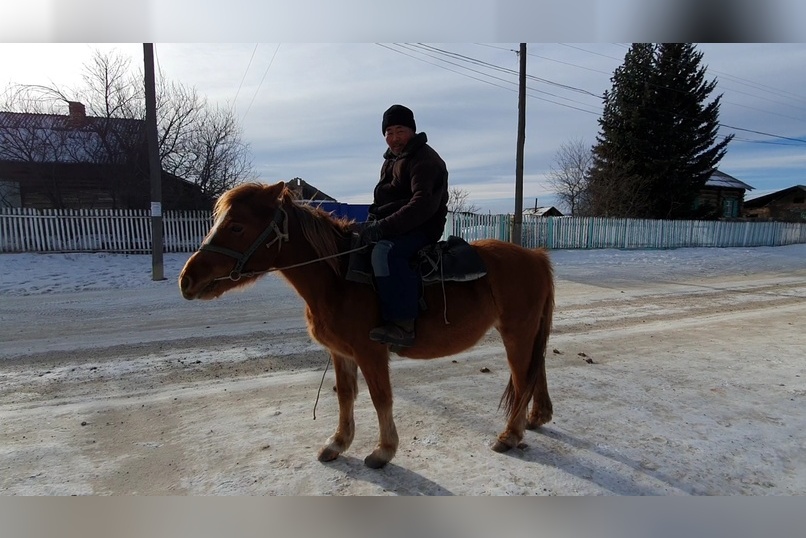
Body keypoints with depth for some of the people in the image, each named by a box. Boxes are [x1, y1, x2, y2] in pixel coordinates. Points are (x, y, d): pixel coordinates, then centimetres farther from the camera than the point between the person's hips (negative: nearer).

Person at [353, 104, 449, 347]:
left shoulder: (425, 160, -11)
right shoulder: (391, 159, 19)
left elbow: (423, 204, -25)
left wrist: (383, 227, -30)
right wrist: (372, 222, 6)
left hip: (421, 228, -10)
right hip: (392, 227, 10)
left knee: (384, 251, -37)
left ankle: (402, 325, -35)